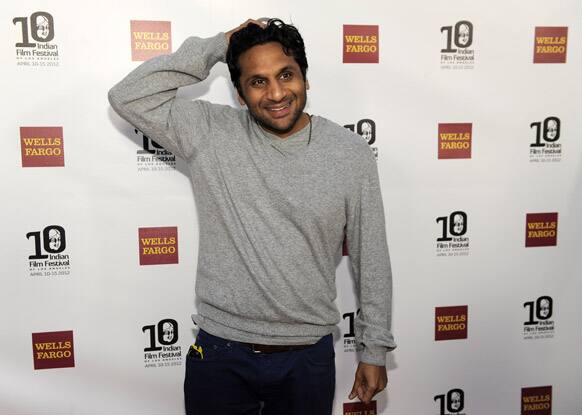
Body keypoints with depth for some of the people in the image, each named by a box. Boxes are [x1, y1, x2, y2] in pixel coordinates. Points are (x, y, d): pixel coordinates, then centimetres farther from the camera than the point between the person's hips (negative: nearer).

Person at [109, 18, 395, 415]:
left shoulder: (352, 154, -6)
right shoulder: (210, 133, -6)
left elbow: (372, 257, -1)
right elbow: (128, 96, -11)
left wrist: (375, 350, 2)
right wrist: (214, 48, -13)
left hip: (308, 355, 1)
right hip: (221, 352, 0)